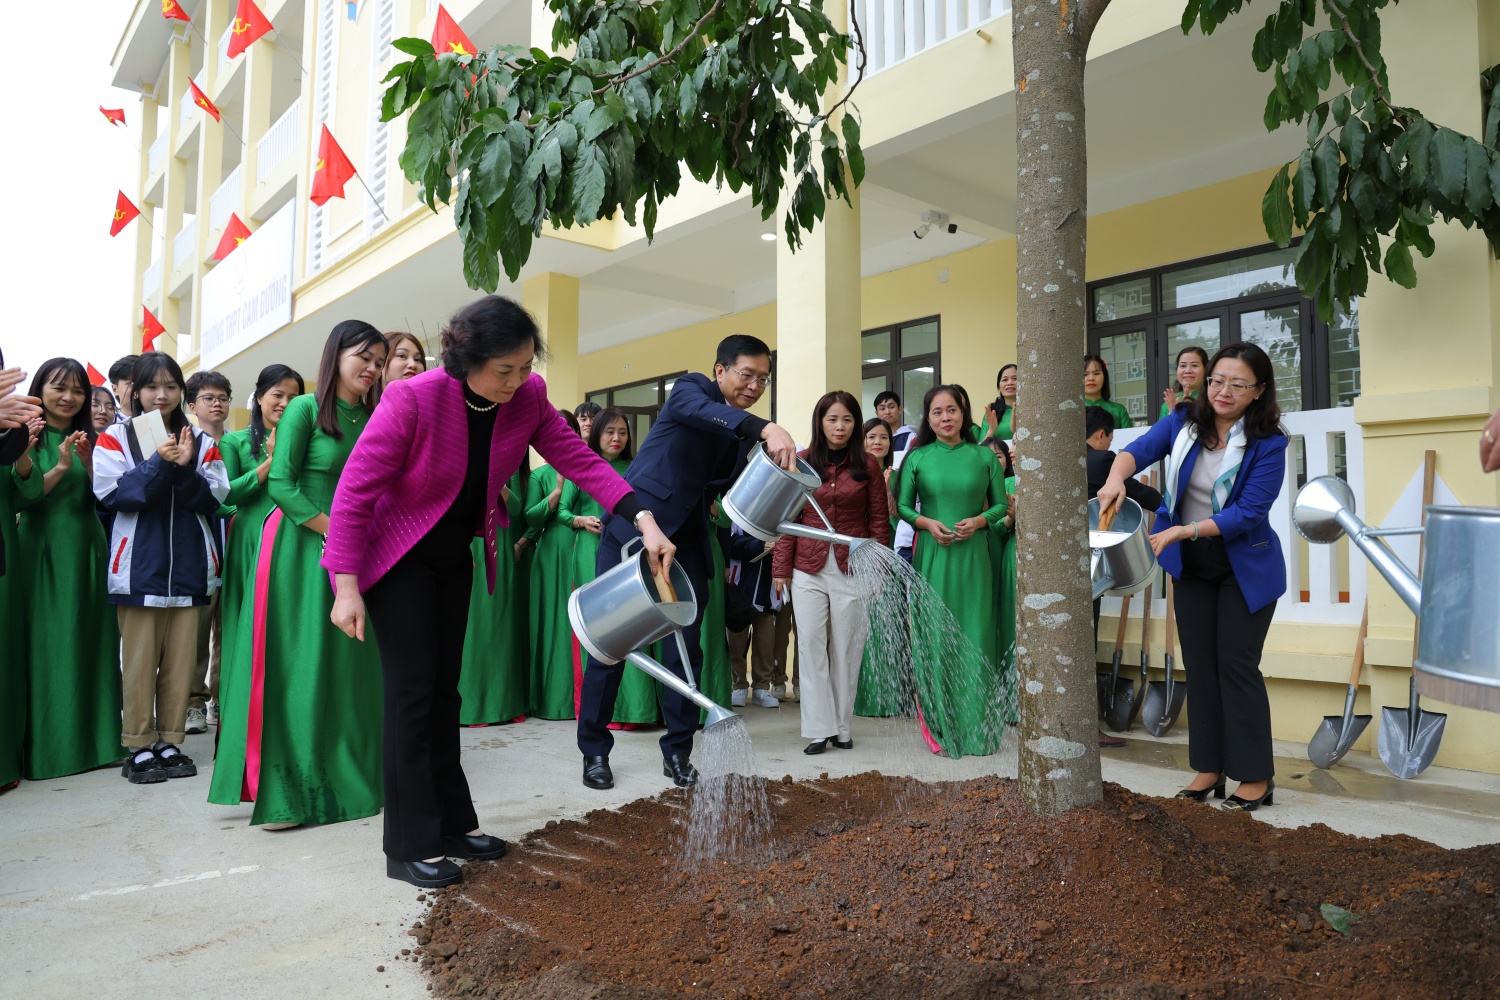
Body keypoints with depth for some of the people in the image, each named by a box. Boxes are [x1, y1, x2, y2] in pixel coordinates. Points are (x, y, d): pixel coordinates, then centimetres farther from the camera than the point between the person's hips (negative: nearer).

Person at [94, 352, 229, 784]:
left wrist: (185, 467, -14)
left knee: (181, 658, 5)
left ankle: (170, 741, 15)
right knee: (139, 659, 1)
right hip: (139, 564, -2)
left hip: (188, 564, 2)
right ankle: (139, 747, 11)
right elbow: (111, 494, -7)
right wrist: (158, 463, -16)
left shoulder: (201, 441, 9)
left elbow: (214, 499, 1)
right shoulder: (115, 438, 4)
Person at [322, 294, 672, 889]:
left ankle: (451, 824, 23)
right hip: (399, 559, -5)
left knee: (444, 688, 12)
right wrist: (347, 589, -24)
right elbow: (354, 493, -24)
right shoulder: (412, 400, -29)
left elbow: (579, 460, -15)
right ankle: (410, 847, 4)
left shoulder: (528, 397, -15)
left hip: (455, 558, 6)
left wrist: (644, 521, -26)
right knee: (411, 689, -6)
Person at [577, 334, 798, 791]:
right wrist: (768, 429, -48)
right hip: (634, 527, -5)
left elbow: (729, 487, 8)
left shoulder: (747, 433, 11)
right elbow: (704, 412, -31)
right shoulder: (690, 389, -7)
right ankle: (594, 750, 14)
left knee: (687, 648, 3)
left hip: (686, 542, 6)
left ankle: (678, 752, 16)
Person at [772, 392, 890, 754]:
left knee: (846, 649, 6)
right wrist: (781, 568, 1)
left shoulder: (868, 466, 3)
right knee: (811, 646, 0)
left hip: (853, 571, 0)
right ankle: (819, 728, 8)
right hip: (808, 571, 1)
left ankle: (842, 727, 18)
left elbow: (879, 521, 5)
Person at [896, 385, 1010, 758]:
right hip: (932, 555, 0)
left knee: (974, 634, 2)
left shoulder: (984, 456, 4)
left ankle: (976, 724, 12)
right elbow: (902, 506, 7)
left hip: (972, 555, 0)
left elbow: (1000, 504, 9)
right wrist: (927, 523, -10)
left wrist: (978, 521, -9)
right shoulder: (917, 458, 3)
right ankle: (938, 723, 10)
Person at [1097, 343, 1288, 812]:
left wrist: (1185, 530, -30)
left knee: (1236, 664, -4)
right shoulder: (1184, 422, -2)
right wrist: (1116, 477, -37)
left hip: (1245, 568, -4)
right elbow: (1140, 448, -15)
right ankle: (1208, 769, 19)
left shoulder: (1268, 444, -14)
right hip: (1191, 566, 4)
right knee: (1199, 666, 9)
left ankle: (1256, 777, 10)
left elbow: (1248, 512, -20)